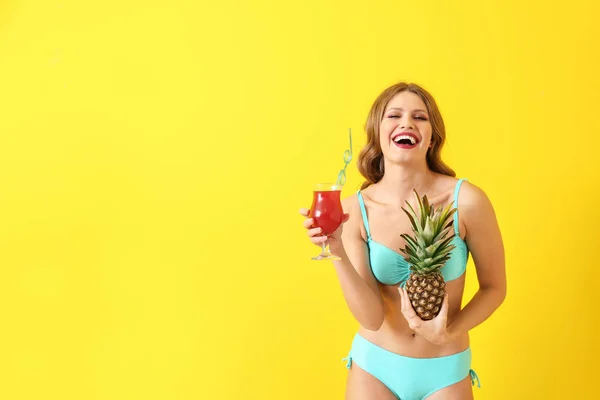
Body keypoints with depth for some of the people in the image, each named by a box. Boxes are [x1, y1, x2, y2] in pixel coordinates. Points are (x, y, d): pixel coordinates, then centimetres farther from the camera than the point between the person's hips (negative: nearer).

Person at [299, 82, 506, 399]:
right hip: (374, 364, 1)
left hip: (445, 371, 0)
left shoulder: (466, 200, -17)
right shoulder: (355, 209, -13)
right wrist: (338, 254, -29)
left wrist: (449, 332, -17)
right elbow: (371, 318, -16)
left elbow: (494, 287, -3)